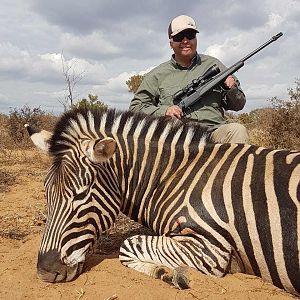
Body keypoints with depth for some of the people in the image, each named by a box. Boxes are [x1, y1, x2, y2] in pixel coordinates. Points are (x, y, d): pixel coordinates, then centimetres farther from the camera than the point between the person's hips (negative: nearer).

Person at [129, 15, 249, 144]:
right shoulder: (157, 75, 14)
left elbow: (238, 105, 22)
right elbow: (135, 108, 10)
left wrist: (232, 89, -2)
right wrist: (164, 111, -8)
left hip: (214, 131, 2)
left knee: (238, 130, -28)